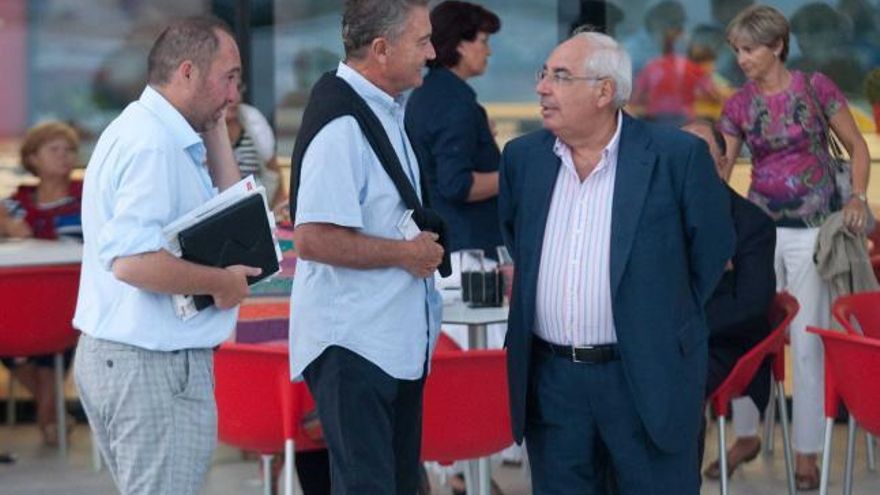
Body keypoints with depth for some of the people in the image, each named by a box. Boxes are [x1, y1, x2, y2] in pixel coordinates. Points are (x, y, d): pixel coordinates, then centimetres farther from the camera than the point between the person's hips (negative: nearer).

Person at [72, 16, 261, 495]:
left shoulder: (154, 133, 15)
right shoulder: (153, 145, -19)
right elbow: (133, 260, -28)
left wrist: (214, 128, 12)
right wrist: (222, 283, -16)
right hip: (154, 363, -11)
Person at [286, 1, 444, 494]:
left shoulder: (388, 109, 11)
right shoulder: (342, 123, -21)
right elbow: (313, 239, -27)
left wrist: (423, 247, 11)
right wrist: (406, 253, -16)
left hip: (400, 339, 10)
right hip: (353, 345, -10)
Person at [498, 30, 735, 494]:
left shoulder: (677, 155, -8)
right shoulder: (523, 157, 5)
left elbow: (713, 246, 2)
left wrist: (666, 320, 7)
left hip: (648, 380, -4)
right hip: (550, 378, 4)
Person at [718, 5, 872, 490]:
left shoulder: (816, 87, -6)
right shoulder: (738, 106, 1)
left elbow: (857, 147, 1)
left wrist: (857, 197, -14)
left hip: (812, 230, -3)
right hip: (761, 227, 3)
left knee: (806, 344, -2)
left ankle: (807, 453, 6)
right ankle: (746, 435, 21)